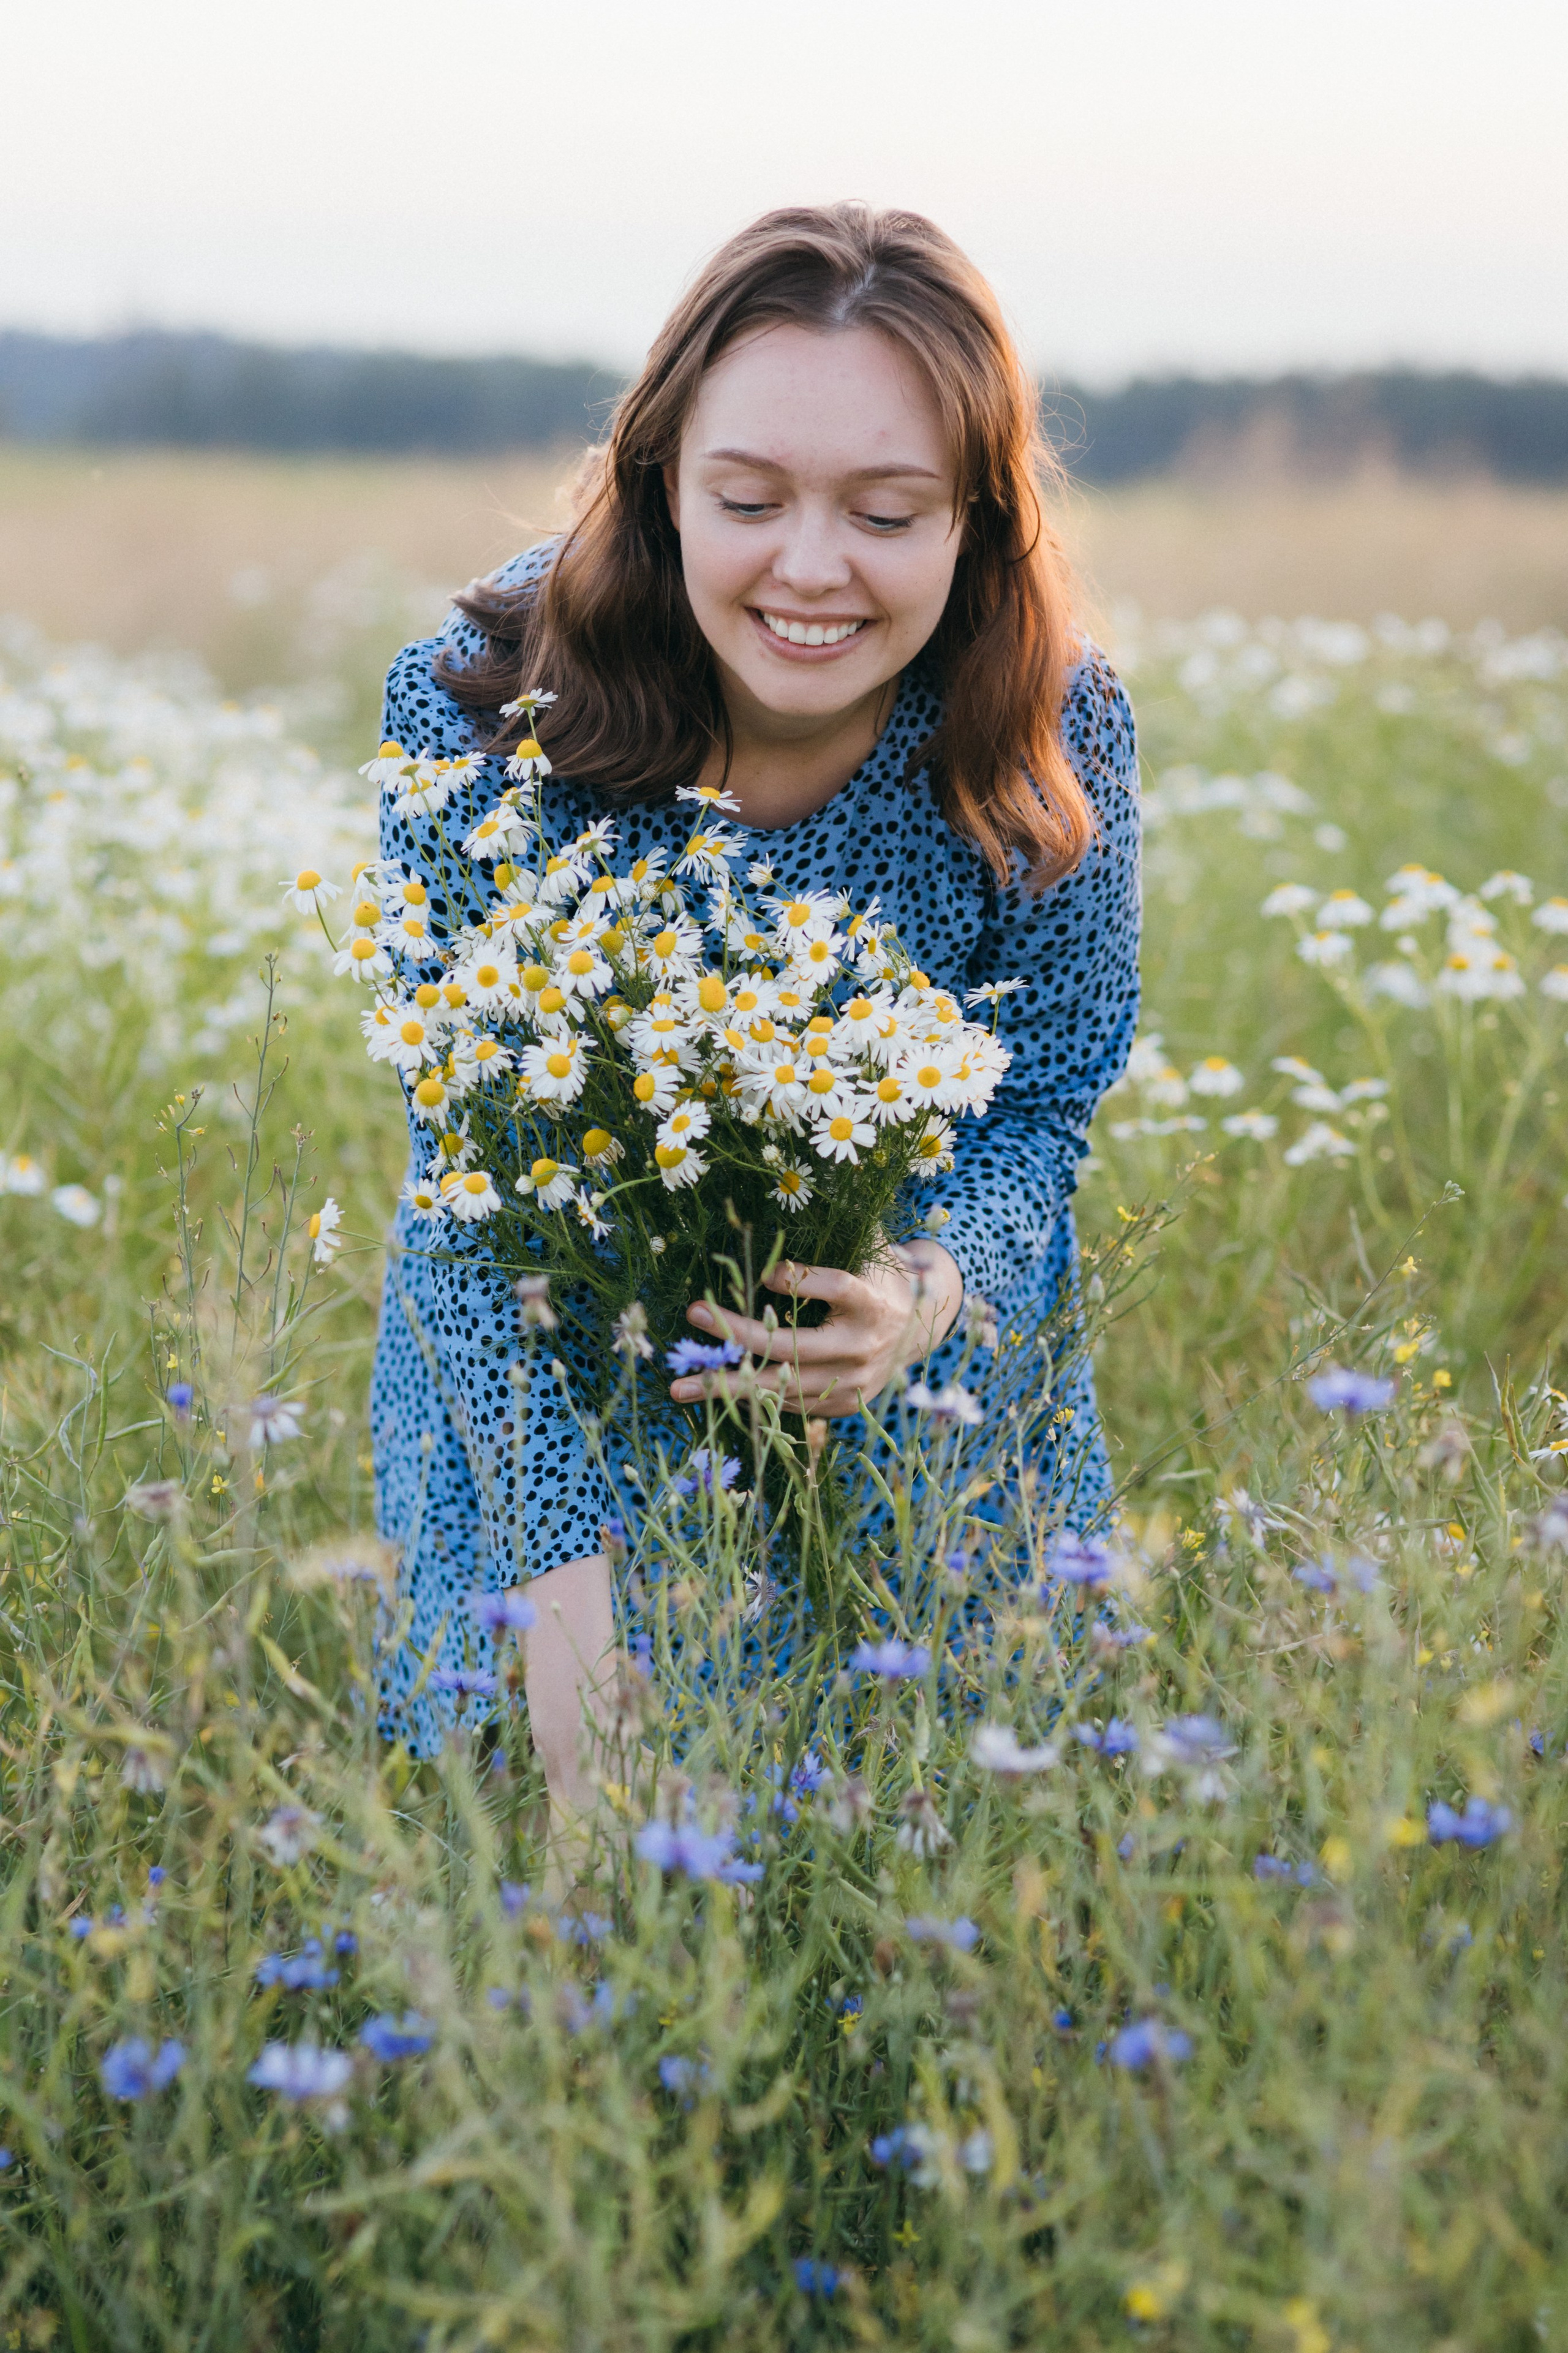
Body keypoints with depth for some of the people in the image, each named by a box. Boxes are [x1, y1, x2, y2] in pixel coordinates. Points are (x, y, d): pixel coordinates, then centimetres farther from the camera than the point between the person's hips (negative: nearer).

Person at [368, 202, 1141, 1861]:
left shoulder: (1056, 736, -22)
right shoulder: (480, 708, -27)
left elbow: (1042, 1110, -12)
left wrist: (932, 1295, -38)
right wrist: (570, 1563, -39)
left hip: (926, 1363, 1)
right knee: (513, 1763, -5)